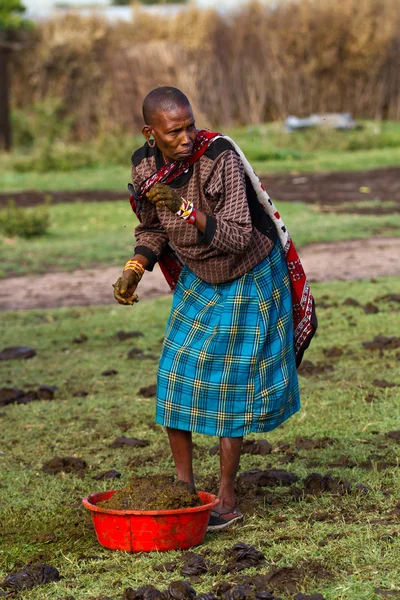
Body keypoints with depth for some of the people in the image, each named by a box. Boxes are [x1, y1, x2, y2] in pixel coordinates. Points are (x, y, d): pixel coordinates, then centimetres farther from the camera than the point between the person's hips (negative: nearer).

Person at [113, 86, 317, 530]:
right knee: (175, 376, 0)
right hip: (196, 279, 5)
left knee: (228, 385, -3)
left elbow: (238, 239, -34)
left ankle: (226, 500, 7)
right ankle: (184, 487, 13)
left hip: (248, 279, -5)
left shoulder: (221, 158, -31)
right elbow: (152, 230, 6)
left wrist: (186, 207, -44)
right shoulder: (144, 166, -12)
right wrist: (133, 270, -11)